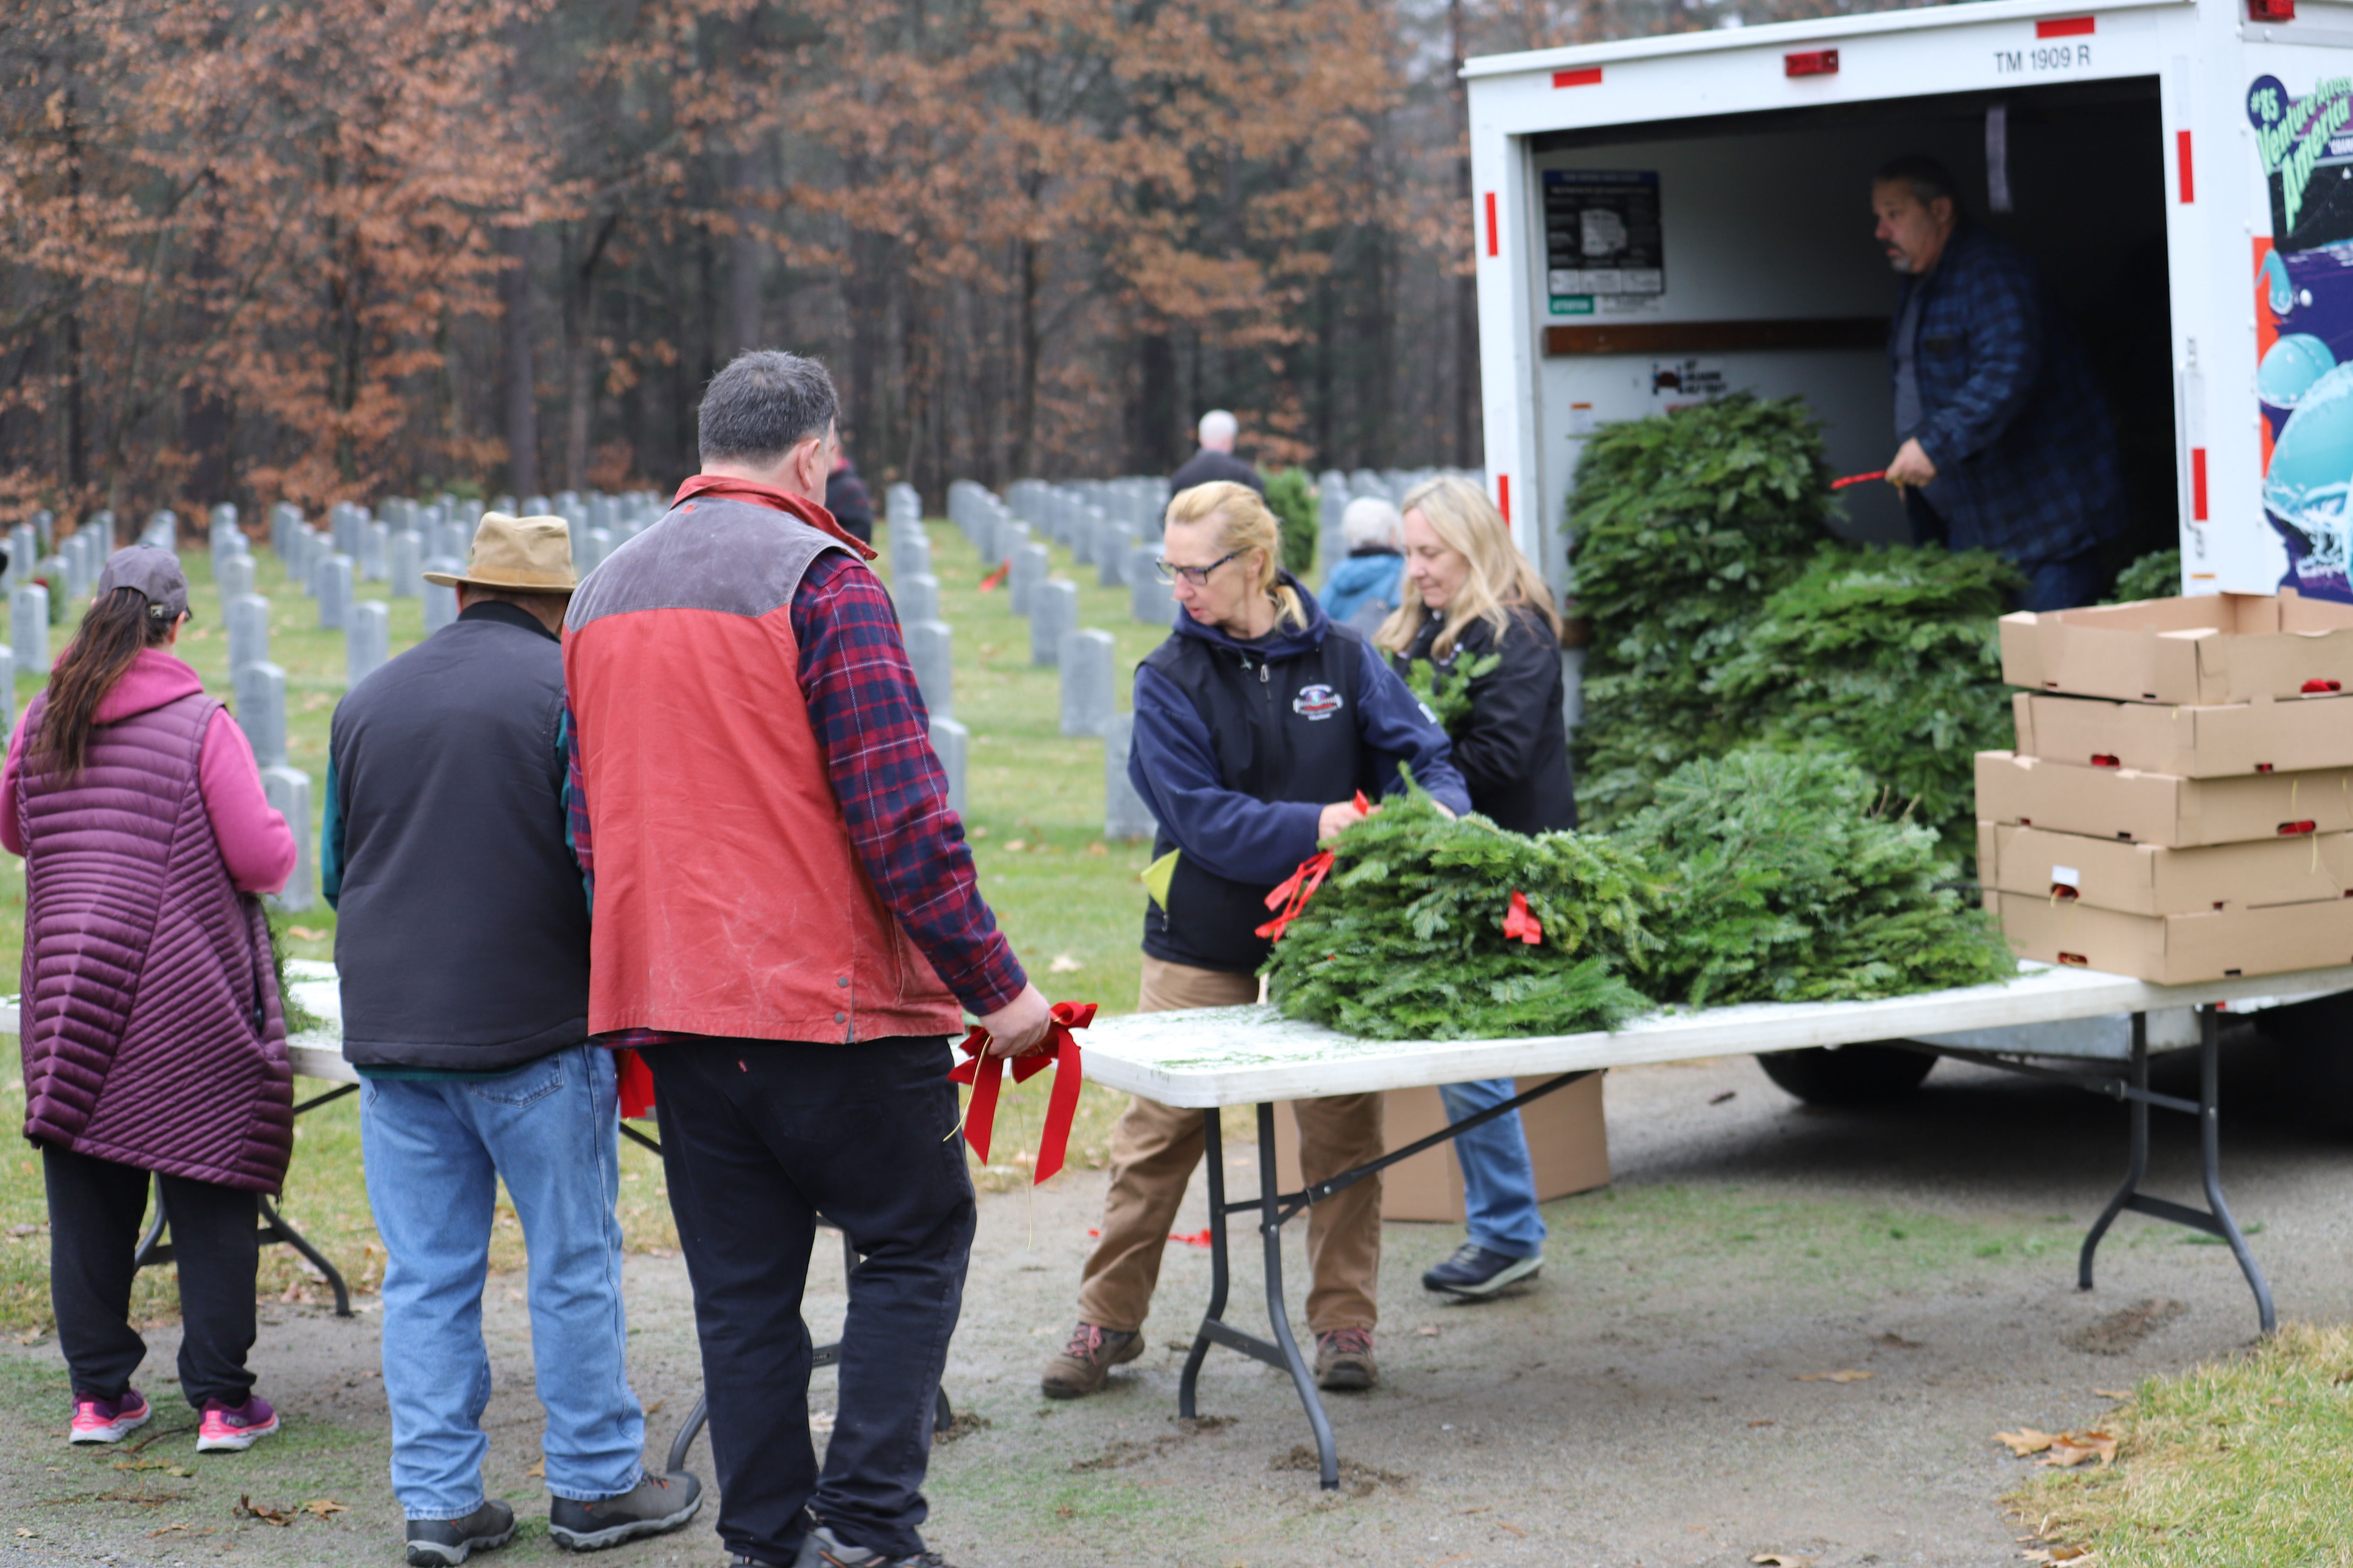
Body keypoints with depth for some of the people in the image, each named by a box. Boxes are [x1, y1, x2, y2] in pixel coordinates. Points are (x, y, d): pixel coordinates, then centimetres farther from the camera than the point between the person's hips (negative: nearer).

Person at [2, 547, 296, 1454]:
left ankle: (99, 1394, 14)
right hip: (189, 998, -4)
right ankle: (221, 1401, 5)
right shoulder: (200, 726, -10)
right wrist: (281, 844, 9)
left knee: (86, 1194, 10)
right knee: (211, 1195, 3)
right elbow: (263, 859, -12)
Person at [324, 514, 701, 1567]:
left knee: (425, 1274, 7)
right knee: (575, 1264, 6)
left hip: (388, 1033, 5)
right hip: (536, 1034, -4)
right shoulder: (572, 690, -6)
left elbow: (336, 870, 18)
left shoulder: (367, 703, 11)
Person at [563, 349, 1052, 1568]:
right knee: (914, 1242, 6)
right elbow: (900, 813, -15)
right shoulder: (821, 577, -10)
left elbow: (589, 820, 19)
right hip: (830, 1005, -6)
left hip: (671, 1004, 7)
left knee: (741, 1284, 11)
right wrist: (994, 986, -9)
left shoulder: (602, 594, 14)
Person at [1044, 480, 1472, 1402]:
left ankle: (1344, 1325, 17)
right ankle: (1108, 1320, 16)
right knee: (1158, 1133, 3)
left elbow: (1420, 754, 3)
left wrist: (1437, 810, -20)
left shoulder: (1340, 658, 1)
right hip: (1204, 946, -1)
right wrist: (1313, 828, -26)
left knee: (1342, 1132, 5)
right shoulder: (1170, 679, -4)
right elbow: (1200, 815, -14)